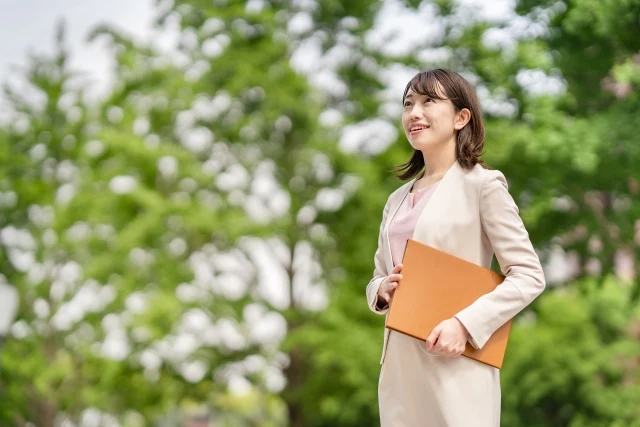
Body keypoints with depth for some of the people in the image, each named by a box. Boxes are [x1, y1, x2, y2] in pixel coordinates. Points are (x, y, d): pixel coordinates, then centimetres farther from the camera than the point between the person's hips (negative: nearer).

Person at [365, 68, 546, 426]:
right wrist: (383, 289, -2)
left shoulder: (482, 184, -3)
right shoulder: (398, 200, 16)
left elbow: (529, 276, -7)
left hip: (454, 364, -6)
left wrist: (465, 324, -18)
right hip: (399, 363, 6)